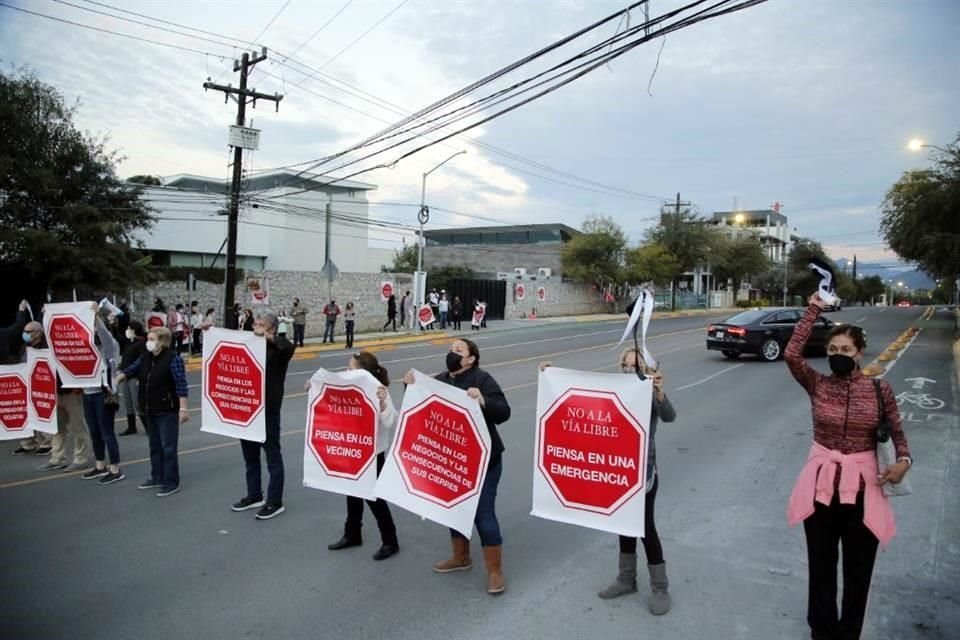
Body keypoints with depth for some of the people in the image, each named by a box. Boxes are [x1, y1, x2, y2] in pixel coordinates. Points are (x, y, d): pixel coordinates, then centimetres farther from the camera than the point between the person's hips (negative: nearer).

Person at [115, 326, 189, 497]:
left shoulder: (173, 358, -16)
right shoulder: (145, 357, 7)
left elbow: (181, 386, -19)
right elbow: (131, 370, 12)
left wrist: (183, 409, -22)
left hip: (167, 411, -8)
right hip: (150, 410, 8)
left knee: (168, 447, -2)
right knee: (154, 446, 17)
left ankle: (172, 483, 6)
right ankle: (157, 478, 30)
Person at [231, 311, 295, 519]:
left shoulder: (278, 347, -9)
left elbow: (289, 347, -32)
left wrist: (268, 338, -44)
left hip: (268, 409, -7)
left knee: (272, 456, 2)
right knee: (250, 455, 18)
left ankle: (275, 502, 11)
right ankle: (254, 496, 33)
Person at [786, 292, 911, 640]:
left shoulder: (879, 389, -4)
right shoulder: (817, 384, -5)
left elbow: (897, 432, 4)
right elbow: (791, 354, -21)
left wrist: (903, 460, -17)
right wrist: (813, 310, -15)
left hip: (862, 485, 0)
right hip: (821, 484, 0)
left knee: (858, 569, 14)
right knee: (821, 565, 14)